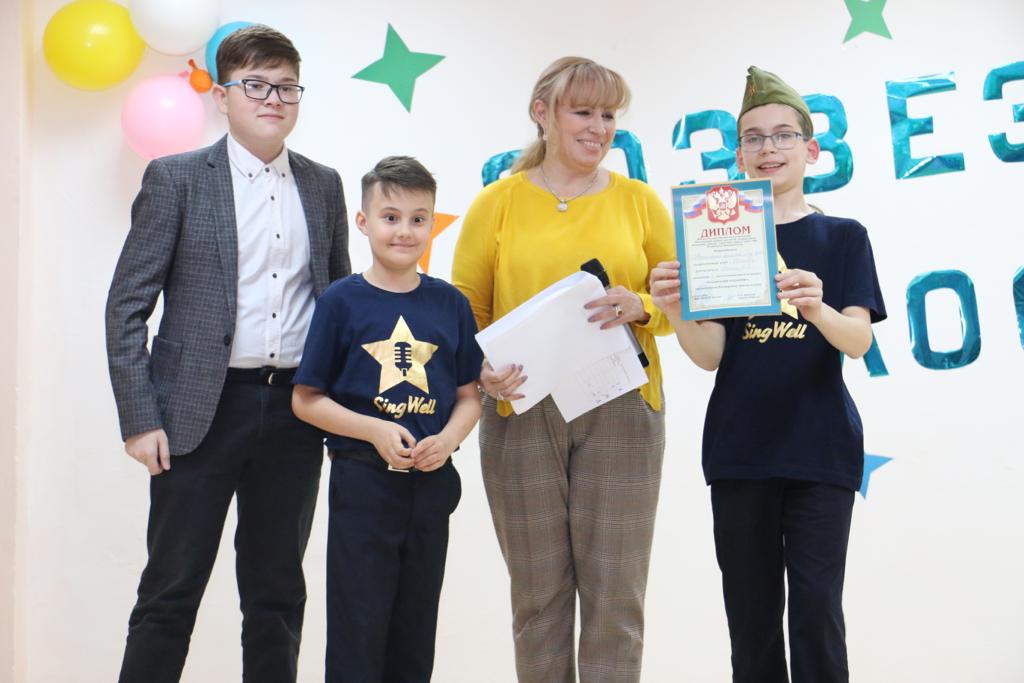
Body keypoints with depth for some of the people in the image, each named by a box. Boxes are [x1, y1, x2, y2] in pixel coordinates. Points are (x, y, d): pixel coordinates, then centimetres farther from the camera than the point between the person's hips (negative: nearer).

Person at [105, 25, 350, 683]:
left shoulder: (324, 185, 10)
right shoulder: (176, 178, -1)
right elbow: (128, 304, -3)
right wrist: (139, 419, -10)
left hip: (295, 410, 4)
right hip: (201, 408, -3)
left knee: (278, 591, 12)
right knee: (171, 590, 3)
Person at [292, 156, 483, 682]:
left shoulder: (450, 303, 3)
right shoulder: (341, 301, -5)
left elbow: (469, 396, 8)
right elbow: (306, 399, -4)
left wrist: (447, 439, -11)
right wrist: (375, 431, -16)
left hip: (431, 482, 3)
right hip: (363, 480, -3)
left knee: (416, 626, 14)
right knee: (358, 624, 3)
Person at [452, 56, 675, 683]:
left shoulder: (639, 200, 7)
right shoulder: (498, 203, 4)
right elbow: (466, 310, 5)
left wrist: (640, 308, -13)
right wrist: (483, 369, -14)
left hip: (619, 411, 1)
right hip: (521, 410, 0)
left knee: (616, 594, 2)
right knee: (539, 594, 8)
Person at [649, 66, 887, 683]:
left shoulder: (843, 238, 4)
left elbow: (859, 341, -9)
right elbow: (711, 355, -1)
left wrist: (818, 309, -31)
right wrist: (677, 314, -23)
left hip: (820, 450, -2)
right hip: (740, 449, 2)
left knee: (815, 610, -6)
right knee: (751, 614, 8)